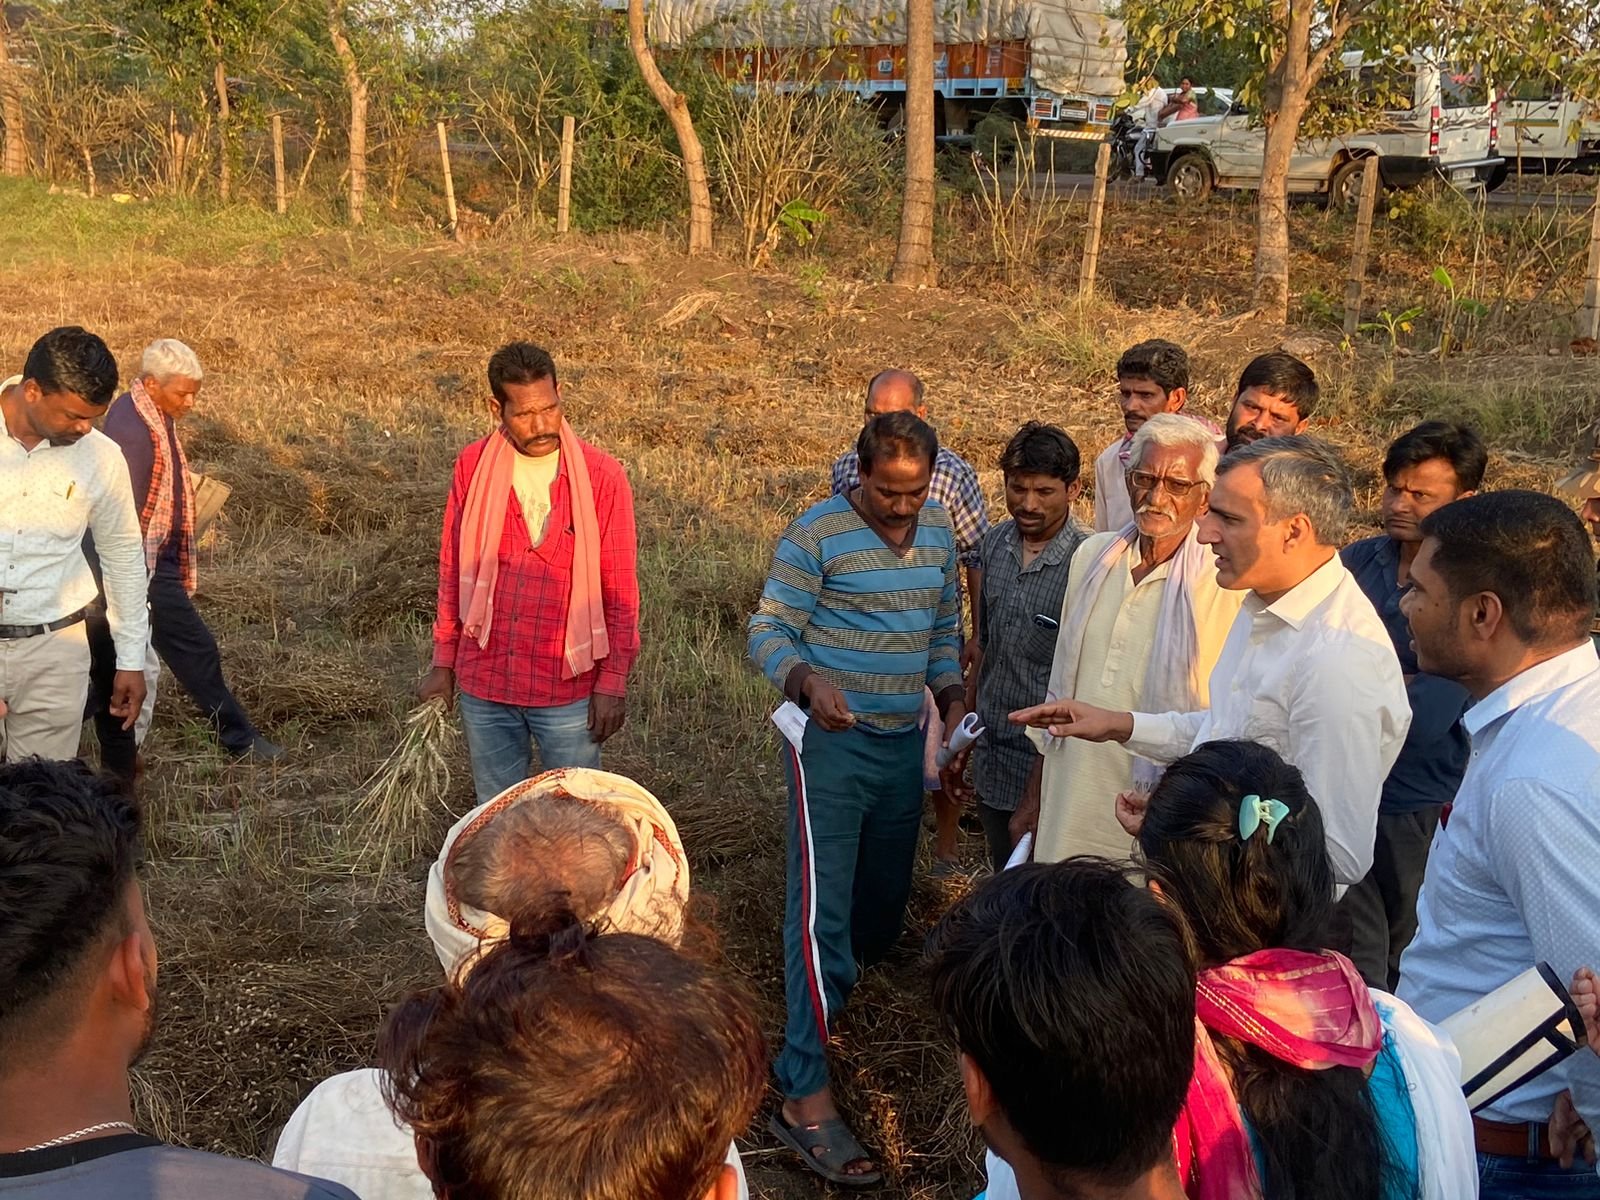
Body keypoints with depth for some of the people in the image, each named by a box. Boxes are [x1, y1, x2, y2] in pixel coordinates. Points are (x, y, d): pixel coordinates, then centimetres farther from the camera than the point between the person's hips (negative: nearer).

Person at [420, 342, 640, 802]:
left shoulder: (601, 475, -10)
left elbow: (620, 590, -6)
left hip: (568, 690, -2)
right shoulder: (473, 467, -3)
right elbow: (453, 571, 6)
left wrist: (612, 681, -8)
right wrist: (443, 662, 8)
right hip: (483, 684, 3)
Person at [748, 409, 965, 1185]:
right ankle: (804, 1097, -6)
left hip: (904, 741, 7)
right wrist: (808, 682, -32)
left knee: (884, 895, 17)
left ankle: (838, 978, 42)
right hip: (831, 740, -6)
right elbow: (768, 631, -13)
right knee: (822, 909, -10)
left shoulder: (938, 533, 7)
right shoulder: (817, 533, -12)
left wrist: (951, 694, 3)